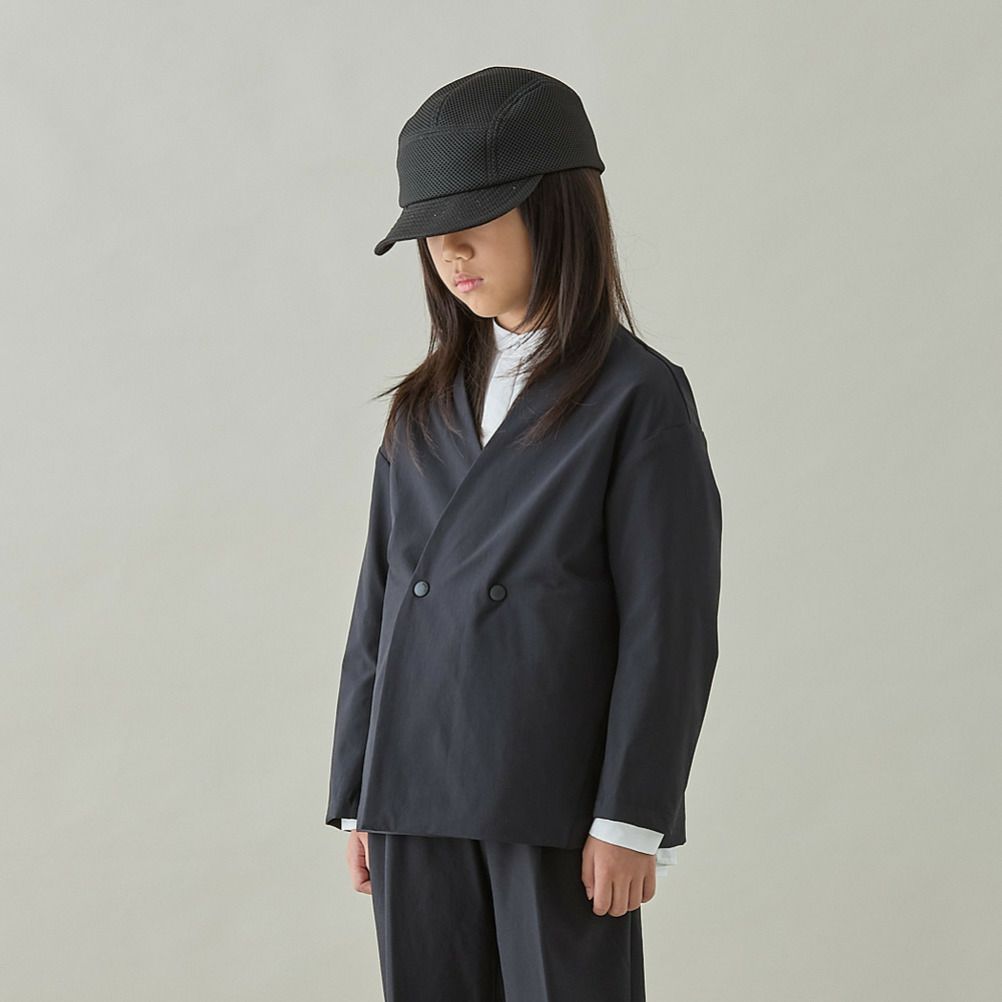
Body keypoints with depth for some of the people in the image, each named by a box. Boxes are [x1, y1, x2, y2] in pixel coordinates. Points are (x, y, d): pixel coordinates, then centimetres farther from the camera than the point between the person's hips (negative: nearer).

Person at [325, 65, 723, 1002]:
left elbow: (668, 626, -8)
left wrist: (631, 818, -12)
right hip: (420, 796, 5)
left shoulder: (641, 397, -4)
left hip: (557, 802, -5)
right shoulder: (425, 406, 12)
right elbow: (379, 602, 13)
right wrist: (358, 797, 10)